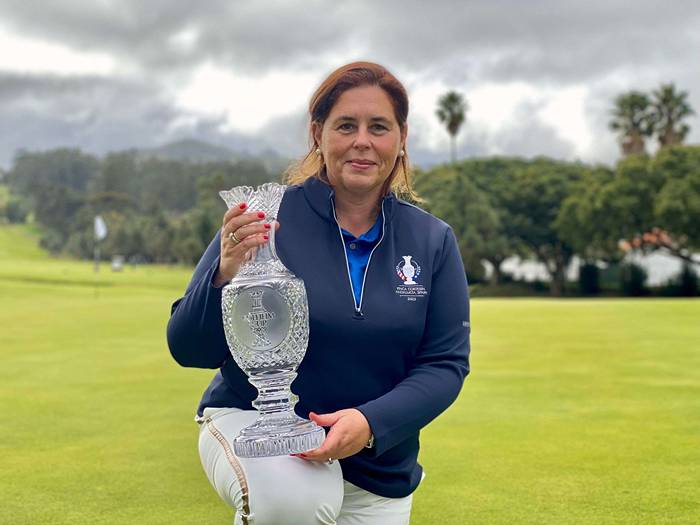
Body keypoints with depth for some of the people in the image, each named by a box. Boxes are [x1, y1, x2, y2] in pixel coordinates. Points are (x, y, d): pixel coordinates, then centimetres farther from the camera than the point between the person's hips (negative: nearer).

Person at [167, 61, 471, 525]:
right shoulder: (268, 219, -12)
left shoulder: (433, 241, -2)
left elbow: (446, 362, -5)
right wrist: (225, 277, -31)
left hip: (376, 467, 4)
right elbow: (188, 349, -10)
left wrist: (371, 423, -23)